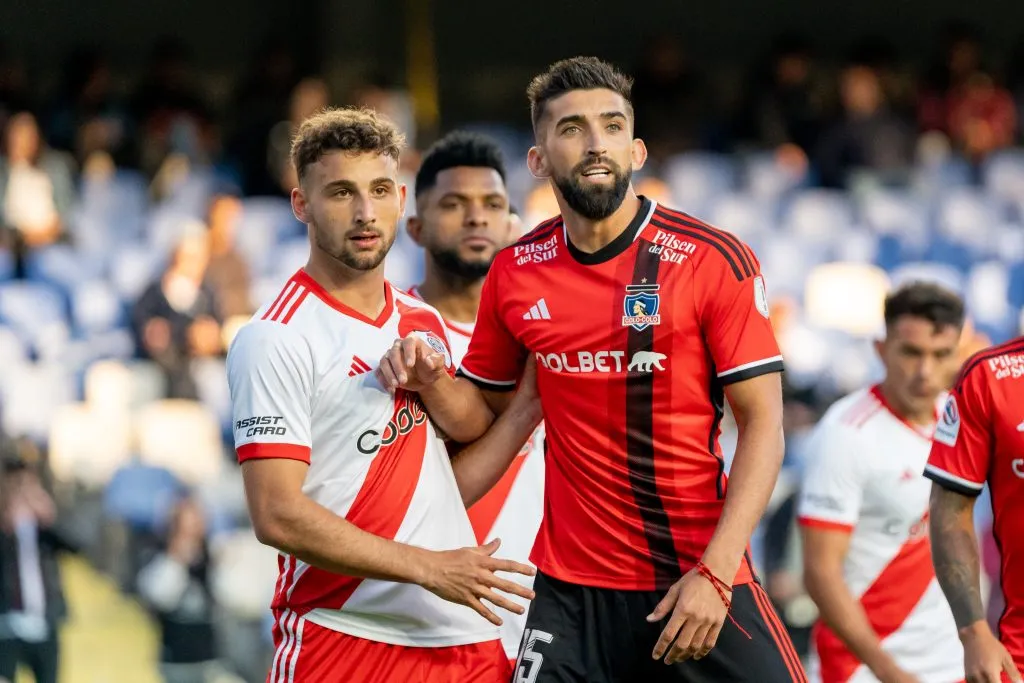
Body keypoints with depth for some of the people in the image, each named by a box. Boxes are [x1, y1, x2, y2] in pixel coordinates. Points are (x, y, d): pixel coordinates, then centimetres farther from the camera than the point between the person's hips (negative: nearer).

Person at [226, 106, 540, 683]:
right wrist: (428, 568, -18)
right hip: (342, 637, -6)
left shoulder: (425, 323, 13)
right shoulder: (275, 341, -9)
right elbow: (278, 516, -16)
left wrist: (528, 408, 6)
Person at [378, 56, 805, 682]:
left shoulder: (715, 260, -7)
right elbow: (482, 415, 17)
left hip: (702, 581, -2)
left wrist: (714, 572, -17)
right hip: (572, 588, 3)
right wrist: (430, 382, -6)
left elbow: (762, 424, -8)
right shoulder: (516, 274, 4)